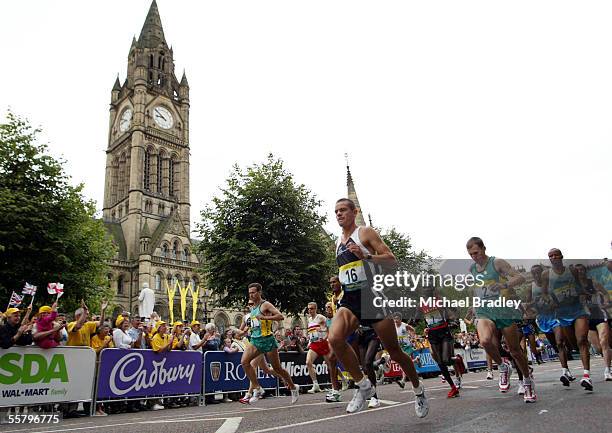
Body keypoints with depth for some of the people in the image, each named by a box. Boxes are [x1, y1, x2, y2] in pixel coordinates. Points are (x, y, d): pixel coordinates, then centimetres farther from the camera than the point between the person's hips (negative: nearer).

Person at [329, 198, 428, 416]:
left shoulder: (365, 233, -2)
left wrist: (366, 255, -23)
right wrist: (338, 281, 14)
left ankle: (418, 389, 31)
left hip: (372, 295, -5)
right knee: (334, 338, -22)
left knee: (393, 350, 4)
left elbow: (392, 260, -10)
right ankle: (363, 385, -5)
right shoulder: (338, 243, 18)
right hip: (350, 299, 5)